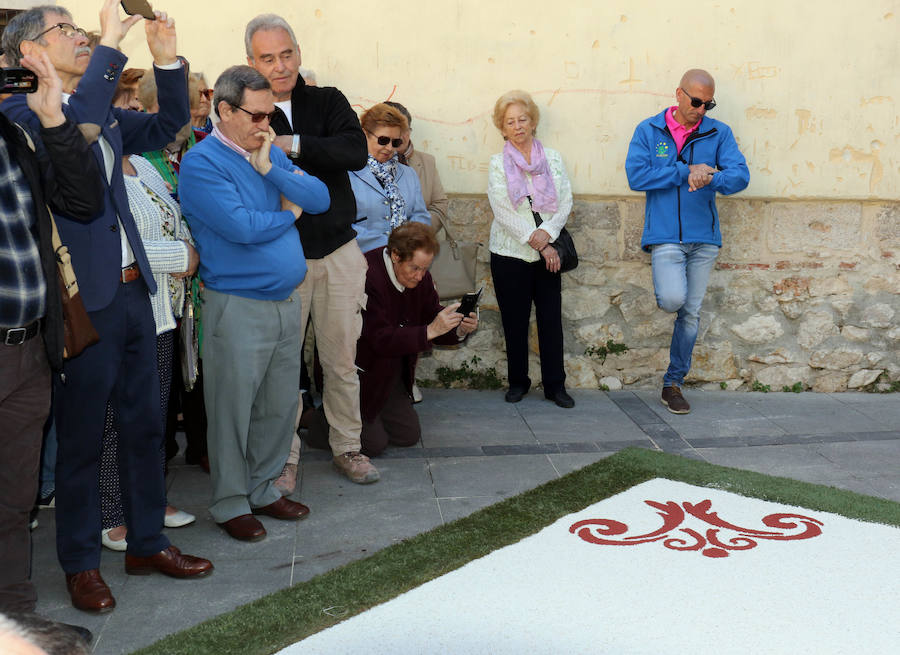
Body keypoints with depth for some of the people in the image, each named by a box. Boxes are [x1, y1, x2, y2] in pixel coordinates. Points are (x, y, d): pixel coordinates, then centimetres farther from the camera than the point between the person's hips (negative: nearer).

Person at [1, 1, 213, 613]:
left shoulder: (106, 113, 14)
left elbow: (168, 125, 21)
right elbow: (72, 128, -29)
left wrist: (167, 59, 6)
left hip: (132, 290, 8)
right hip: (83, 300, -7)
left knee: (145, 423, 15)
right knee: (81, 438, 5)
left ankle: (148, 541, 30)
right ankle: (81, 563, 20)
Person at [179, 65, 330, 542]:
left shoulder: (271, 153, 11)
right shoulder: (202, 163, -12)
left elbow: (320, 199, 2)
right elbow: (241, 226, -23)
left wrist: (270, 168, -10)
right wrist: (288, 213, -6)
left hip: (286, 301, 7)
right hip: (237, 308, -7)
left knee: (281, 405, 14)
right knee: (234, 409, 2)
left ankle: (262, 489, 29)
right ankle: (230, 503, 17)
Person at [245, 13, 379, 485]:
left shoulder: (328, 101, 3)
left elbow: (357, 151, -16)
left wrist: (294, 145, -23)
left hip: (339, 252, 2)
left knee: (342, 359, 10)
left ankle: (347, 447, 26)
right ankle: (285, 454, 19)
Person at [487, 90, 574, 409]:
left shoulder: (552, 158, 10)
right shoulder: (498, 163, 3)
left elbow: (566, 200, 3)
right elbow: (502, 210, -7)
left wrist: (548, 233, -15)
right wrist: (534, 240, -14)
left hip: (548, 254, 1)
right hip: (510, 253, -1)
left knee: (551, 320, 0)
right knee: (515, 321, 4)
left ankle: (555, 384, 8)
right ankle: (518, 381, 18)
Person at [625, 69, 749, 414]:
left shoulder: (719, 133, 5)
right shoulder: (648, 131, 2)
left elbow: (740, 175, -6)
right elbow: (636, 176, -10)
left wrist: (710, 178, -28)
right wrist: (687, 171, -14)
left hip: (704, 237, 3)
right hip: (665, 235, -2)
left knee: (691, 313, 6)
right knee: (672, 300, -23)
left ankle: (673, 383, 19)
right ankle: (666, 289, 16)